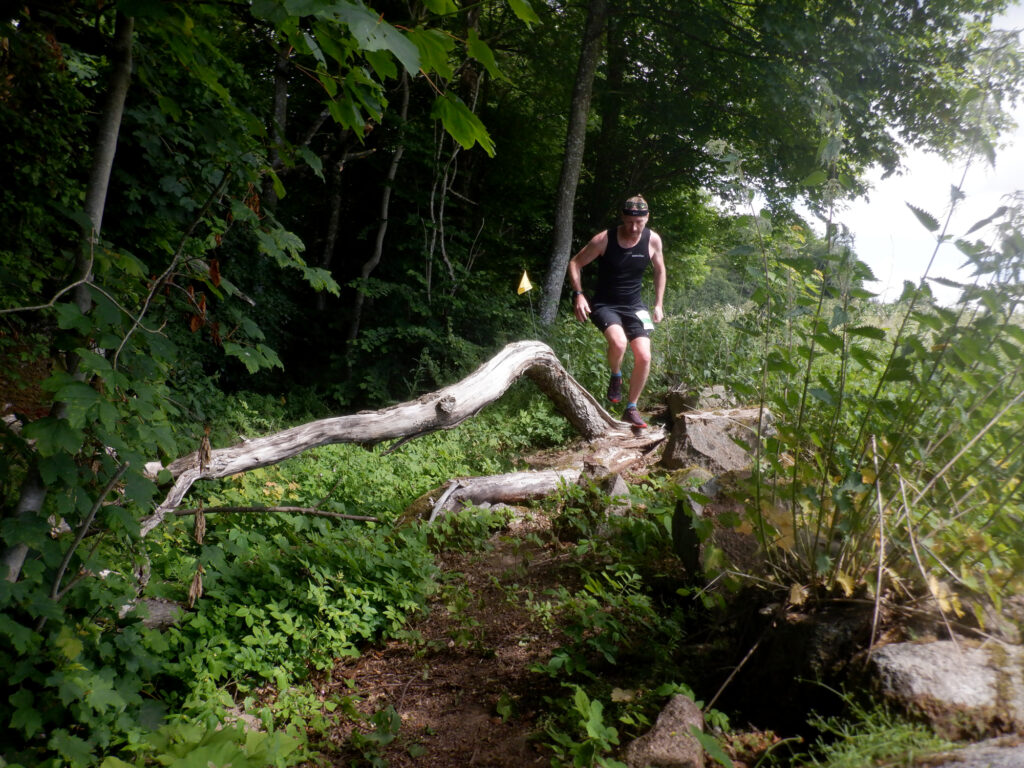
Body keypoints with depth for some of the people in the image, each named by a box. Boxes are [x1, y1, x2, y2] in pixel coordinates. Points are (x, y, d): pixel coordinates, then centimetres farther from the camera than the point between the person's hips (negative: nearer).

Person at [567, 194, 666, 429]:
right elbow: (575, 263, -4)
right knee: (618, 342, -33)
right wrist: (578, 295, -15)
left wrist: (658, 304, 8)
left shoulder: (653, 240, -7)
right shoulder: (604, 239, -16)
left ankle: (631, 409, 11)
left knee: (644, 357, -9)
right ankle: (616, 376, 1)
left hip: (634, 306, 3)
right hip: (605, 305, -3)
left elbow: (660, 270, 12)